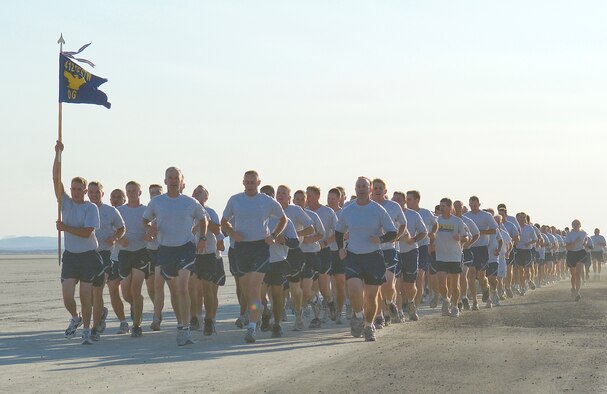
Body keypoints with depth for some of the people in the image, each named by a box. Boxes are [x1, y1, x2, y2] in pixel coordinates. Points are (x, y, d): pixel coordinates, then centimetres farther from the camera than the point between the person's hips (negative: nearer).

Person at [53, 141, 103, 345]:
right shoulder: (66, 203, 4)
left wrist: (65, 228, -16)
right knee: (67, 295, -6)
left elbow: (87, 232, -15)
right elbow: (56, 180, -6)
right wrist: (58, 155, -14)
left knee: (86, 296, -1)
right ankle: (75, 318, 24)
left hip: (88, 256, -3)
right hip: (70, 255, 3)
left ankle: (86, 330, 12)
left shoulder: (91, 208, -6)